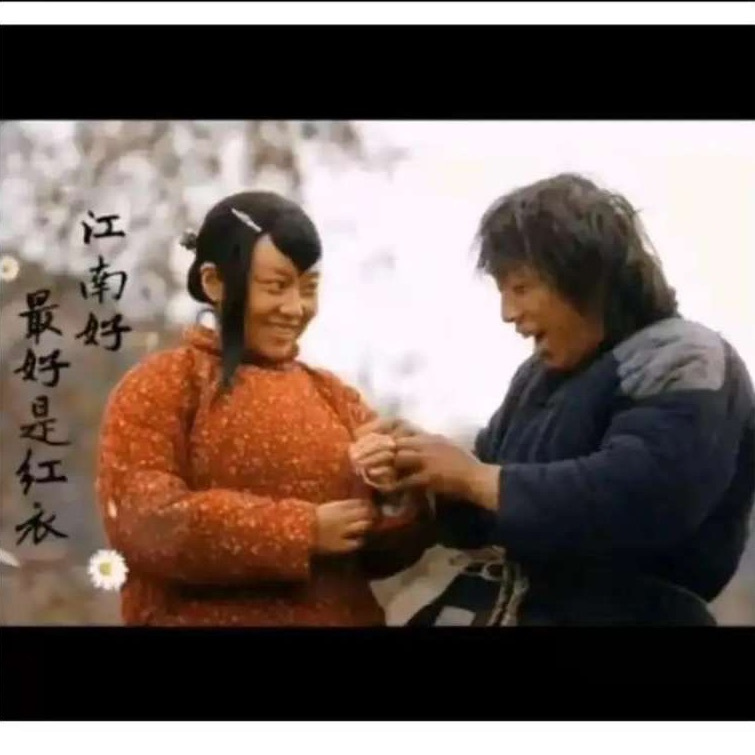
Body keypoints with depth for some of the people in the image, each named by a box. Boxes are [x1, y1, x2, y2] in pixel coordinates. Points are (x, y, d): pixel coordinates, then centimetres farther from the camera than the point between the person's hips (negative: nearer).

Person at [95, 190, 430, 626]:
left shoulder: (335, 396, 9)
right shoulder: (161, 387, -4)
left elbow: (376, 553, 9)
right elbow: (144, 524, -17)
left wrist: (397, 495, -12)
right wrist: (301, 531, -18)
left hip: (341, 617, 4)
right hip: (204, 618, -4)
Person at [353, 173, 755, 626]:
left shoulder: (686, 367, -8)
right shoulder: (542, 374, 17)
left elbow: (628, 501, -24)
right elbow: (482, 521, 21)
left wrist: (472, 477, -17)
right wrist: (420, 467, 1)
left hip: (612, 614, -7)